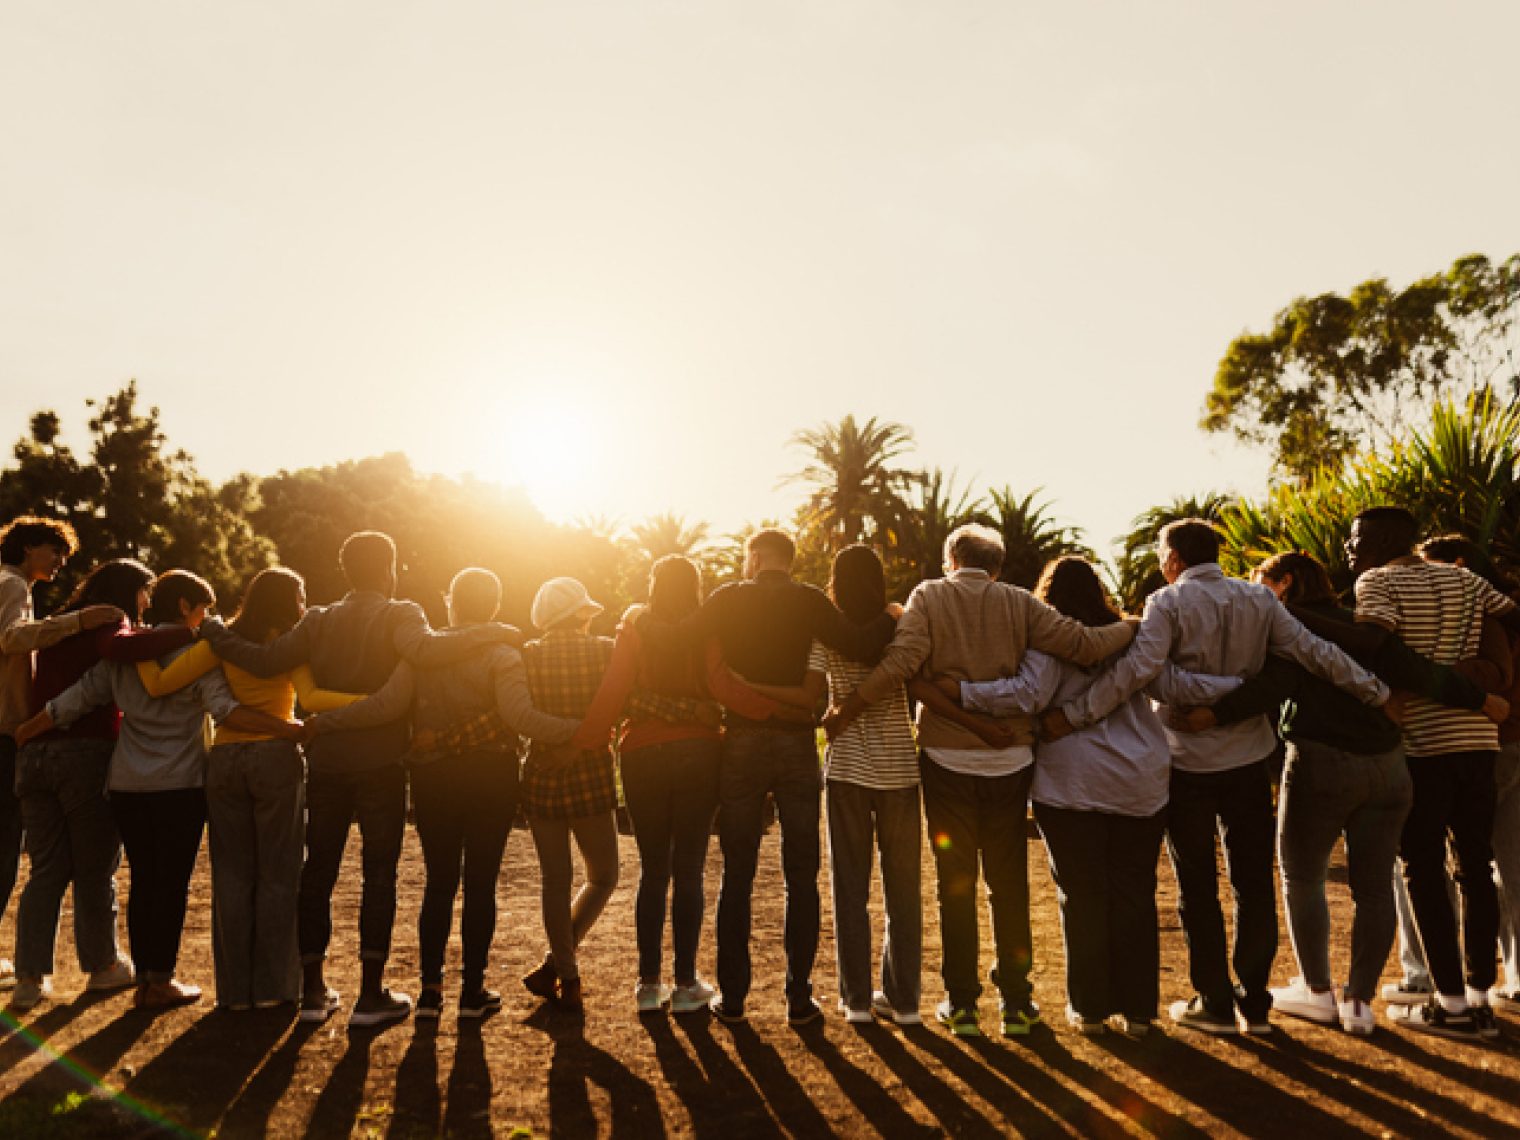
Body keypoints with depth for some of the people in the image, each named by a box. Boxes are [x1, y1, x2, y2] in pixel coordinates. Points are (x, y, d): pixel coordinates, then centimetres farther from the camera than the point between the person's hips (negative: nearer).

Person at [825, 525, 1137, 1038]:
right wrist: (1132, 629, 13)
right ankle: (1016, 1002, 17)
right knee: (1010, 885, 12)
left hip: (947, 760, -1)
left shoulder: (929, 596, -3)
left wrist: (846, 709, -11)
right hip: (1009, 761, 1)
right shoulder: (1018, 603, 1)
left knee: (955, 884, 9)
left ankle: (962, 1004, 14)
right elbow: (1081, 644, -4)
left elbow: (900, 662, -17)